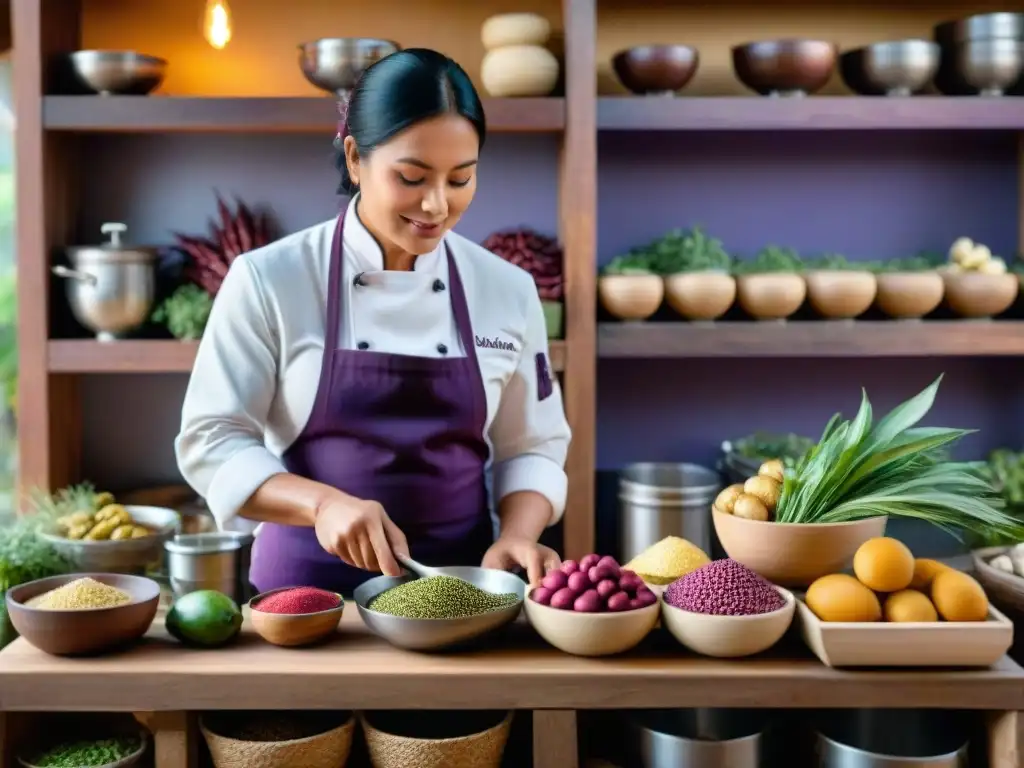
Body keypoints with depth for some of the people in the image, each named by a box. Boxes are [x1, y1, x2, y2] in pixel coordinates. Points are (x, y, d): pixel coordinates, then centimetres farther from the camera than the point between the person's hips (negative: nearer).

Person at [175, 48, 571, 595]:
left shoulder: (509, 290, 2)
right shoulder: (268, 280, -6)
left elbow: (530, 447, 8)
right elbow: (212, 442, -6)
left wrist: (516, 534, -12)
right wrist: (324, 503, -22)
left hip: (460, 580, 2)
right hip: (308, 581, -1)